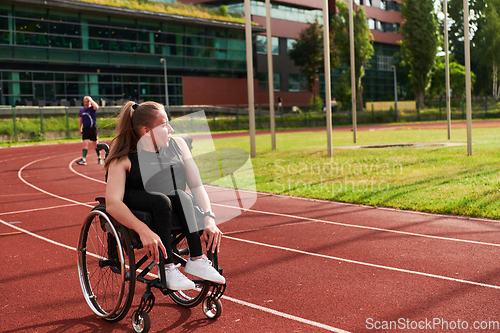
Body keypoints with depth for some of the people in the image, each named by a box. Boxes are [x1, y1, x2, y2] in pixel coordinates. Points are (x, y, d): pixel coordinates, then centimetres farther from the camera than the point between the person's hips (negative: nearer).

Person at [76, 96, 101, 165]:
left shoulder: (92, 108, -4)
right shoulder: (81, 110, 9)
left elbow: (96, 107, -30)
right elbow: (81, 120, 18)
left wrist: (91, 100, -20)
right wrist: (80, 129, 11)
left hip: (93, 128, -3)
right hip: (85, 129, 3)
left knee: (95, 144, 6)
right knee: (85, 144, -9)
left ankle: (99, 158, 21)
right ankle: (83, 159, -14)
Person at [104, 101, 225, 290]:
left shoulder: (178, 144, 5)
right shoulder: (123, 160, -9)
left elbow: (197, 186, -1)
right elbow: (112, 203, -23)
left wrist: (209, 220, -18)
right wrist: (144, 231, -39)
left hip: (174, 211, 4)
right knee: (161, 200, -35)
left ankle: (196, 260, -25)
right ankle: (167, 269, -31)